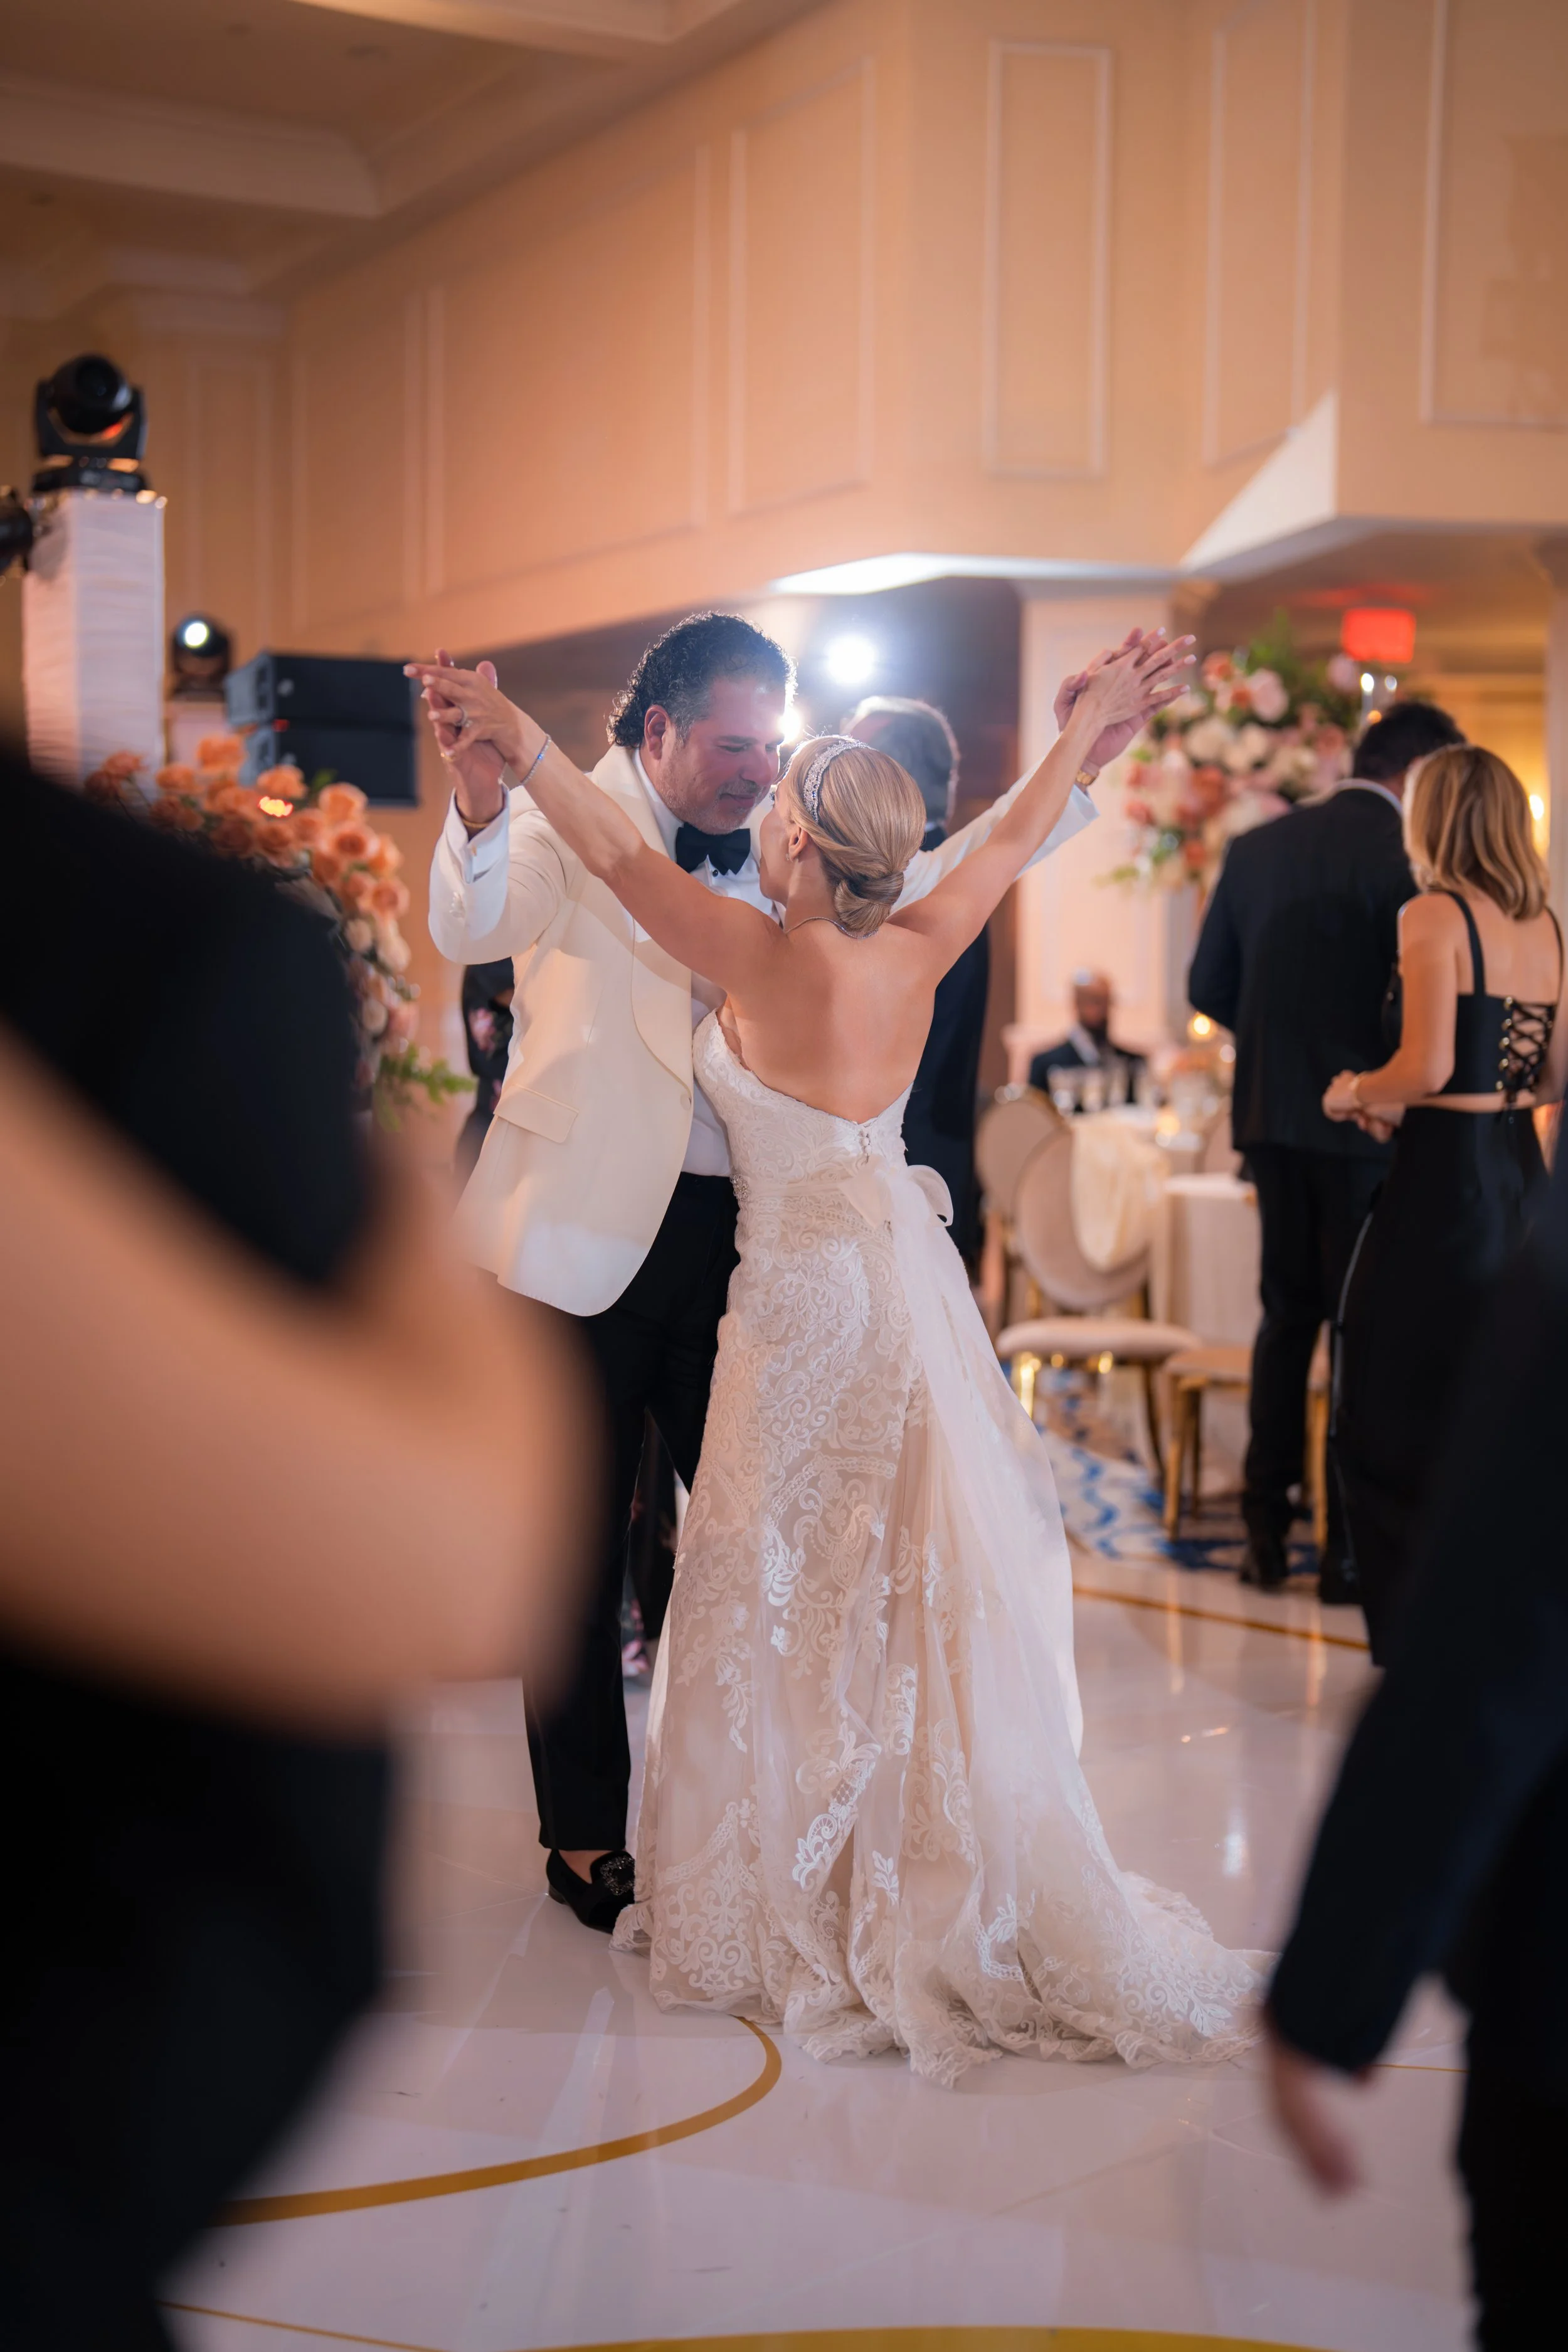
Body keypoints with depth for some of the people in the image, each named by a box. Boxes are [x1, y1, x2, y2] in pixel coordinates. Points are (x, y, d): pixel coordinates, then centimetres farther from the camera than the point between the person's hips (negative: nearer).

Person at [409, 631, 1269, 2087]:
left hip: (809, 1300, -6)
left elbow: (620, 859, -14)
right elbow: (1015, 835, 13)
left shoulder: (771, 965, -18)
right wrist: (1092, 723, 26)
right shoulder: (918, 952, -2)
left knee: (792, 1603, 4)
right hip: (909, 1279, 6)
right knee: (924, 1594, 13)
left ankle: (797, 1910, 13)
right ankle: (946, 1894, 23)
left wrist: (520, 740, -7)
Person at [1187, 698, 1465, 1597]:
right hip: (1366, 1121, -5)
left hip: (1271, 1117, 5)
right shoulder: (1406, 854, -12)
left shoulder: (1256, 847, 6)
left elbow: (1209, 988, 9)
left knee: (1287, 1313, 15)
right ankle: (1350, 1545, 4)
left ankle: (1266, 1530, 16)